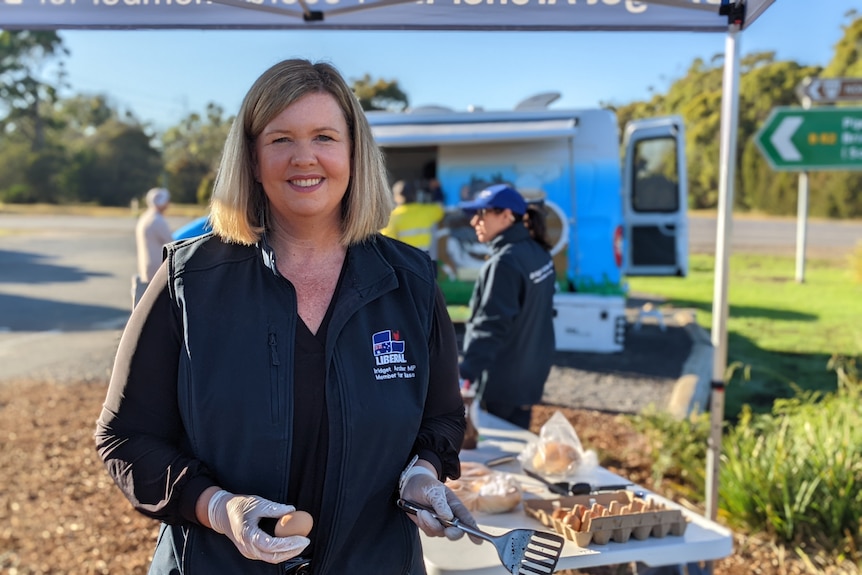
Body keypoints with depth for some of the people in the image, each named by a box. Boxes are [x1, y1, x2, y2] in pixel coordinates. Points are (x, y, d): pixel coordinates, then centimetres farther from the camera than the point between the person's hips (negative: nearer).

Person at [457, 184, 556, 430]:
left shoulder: (504, 262, -21)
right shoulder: (537, 252, 7)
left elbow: (491, 325, -29)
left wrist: (466, 372, -35)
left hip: (503, 381, -9)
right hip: (529, 372, 9)